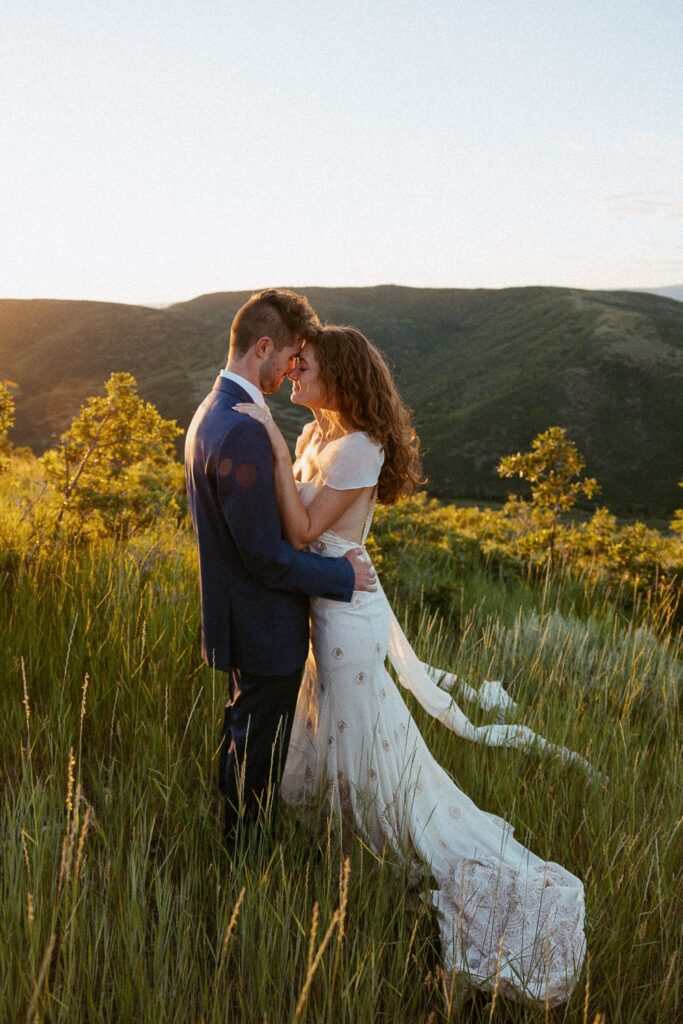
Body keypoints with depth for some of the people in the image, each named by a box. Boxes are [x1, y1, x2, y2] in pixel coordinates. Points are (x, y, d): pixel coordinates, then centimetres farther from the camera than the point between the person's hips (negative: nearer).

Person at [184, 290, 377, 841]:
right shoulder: (242, 432, -28)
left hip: (241, 620, 11)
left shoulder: (213, 411, 6)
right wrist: (344, 575, -14)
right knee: (257, 760, 9)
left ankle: (231, 846, 46)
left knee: (242, 746, 27)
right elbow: (266, 556, -27)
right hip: (266, 629, -11)